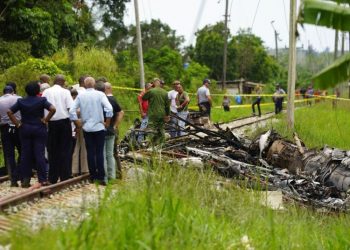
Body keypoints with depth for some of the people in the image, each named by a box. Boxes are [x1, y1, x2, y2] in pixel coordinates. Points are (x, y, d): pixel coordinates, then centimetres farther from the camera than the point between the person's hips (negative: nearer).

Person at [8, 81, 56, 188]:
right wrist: (45, 120, -10)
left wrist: (17, 123, 0)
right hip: (39, 130, -2)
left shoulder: (20, 101, 2)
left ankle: (25, 180, 9)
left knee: (25, 155, 7)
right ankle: (42, 179, 0)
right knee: (39, 154, 0)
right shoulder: (41, 100, -7)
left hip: (25, 130, 2)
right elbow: (53, 109, -19)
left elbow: (9, 112, -2)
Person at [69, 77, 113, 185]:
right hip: (99, 127, -2)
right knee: (99, 152, 0)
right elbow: (109, 109, -15)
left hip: (86, 128, 2)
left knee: (90, 152, 8)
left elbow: (72, 111, -2)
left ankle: (93, 176, 11)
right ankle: (100, 177, -3)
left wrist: (78, 124, 7)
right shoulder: (100, 95, -4)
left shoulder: (80, 96, 2)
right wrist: (107, 122, -3)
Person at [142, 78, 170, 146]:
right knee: (161, 132, 12)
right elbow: (167, 105, 8)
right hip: (162, 115, 5)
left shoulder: (151, 91, -9)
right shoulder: (165, 92, 5)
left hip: (153, 115, -5)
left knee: (153, 133, -3)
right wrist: (167, 115, 16)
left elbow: (143, 98, 5)